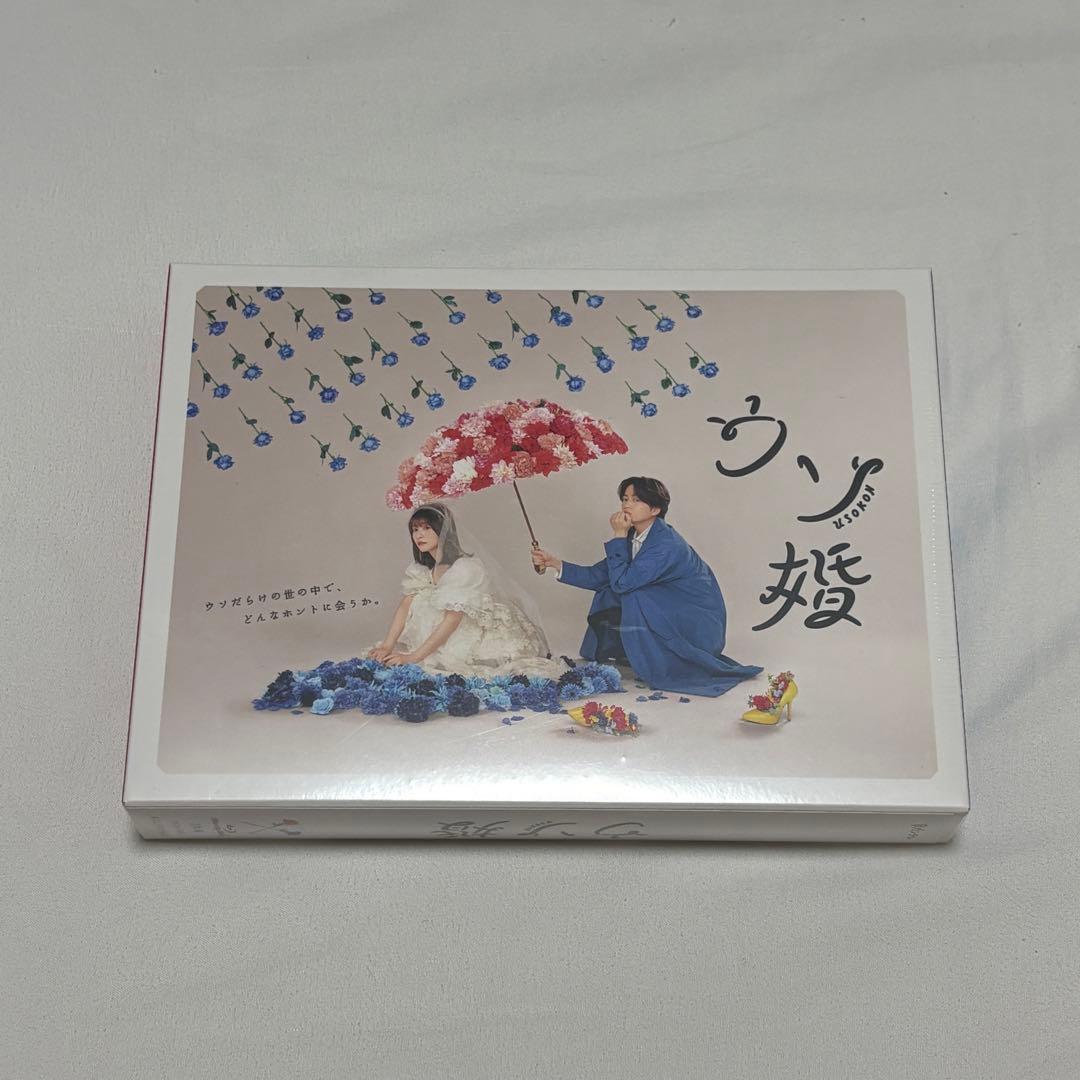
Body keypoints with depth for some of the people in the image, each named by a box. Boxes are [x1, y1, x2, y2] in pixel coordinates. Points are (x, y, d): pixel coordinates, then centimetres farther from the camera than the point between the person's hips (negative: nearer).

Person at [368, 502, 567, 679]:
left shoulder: (465, 567, -24)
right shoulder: (421, 567, 1)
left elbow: (452, 620, -27)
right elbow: (405, 606, -4)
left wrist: (413, 657, -28)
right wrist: (386, 646, -18)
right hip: (468, 634, 7)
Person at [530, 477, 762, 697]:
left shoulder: (667, 545, -25)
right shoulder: (633, 537, 2)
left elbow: (622, 581, -29)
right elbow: (598, 576, 2)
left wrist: (619, 536, -22)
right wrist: (554, 563, -4)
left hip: (700, 627, -9)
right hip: (670, 617, 9)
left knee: (633, 595, -26)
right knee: (607, 593, 4)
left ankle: (660, 669, -13)